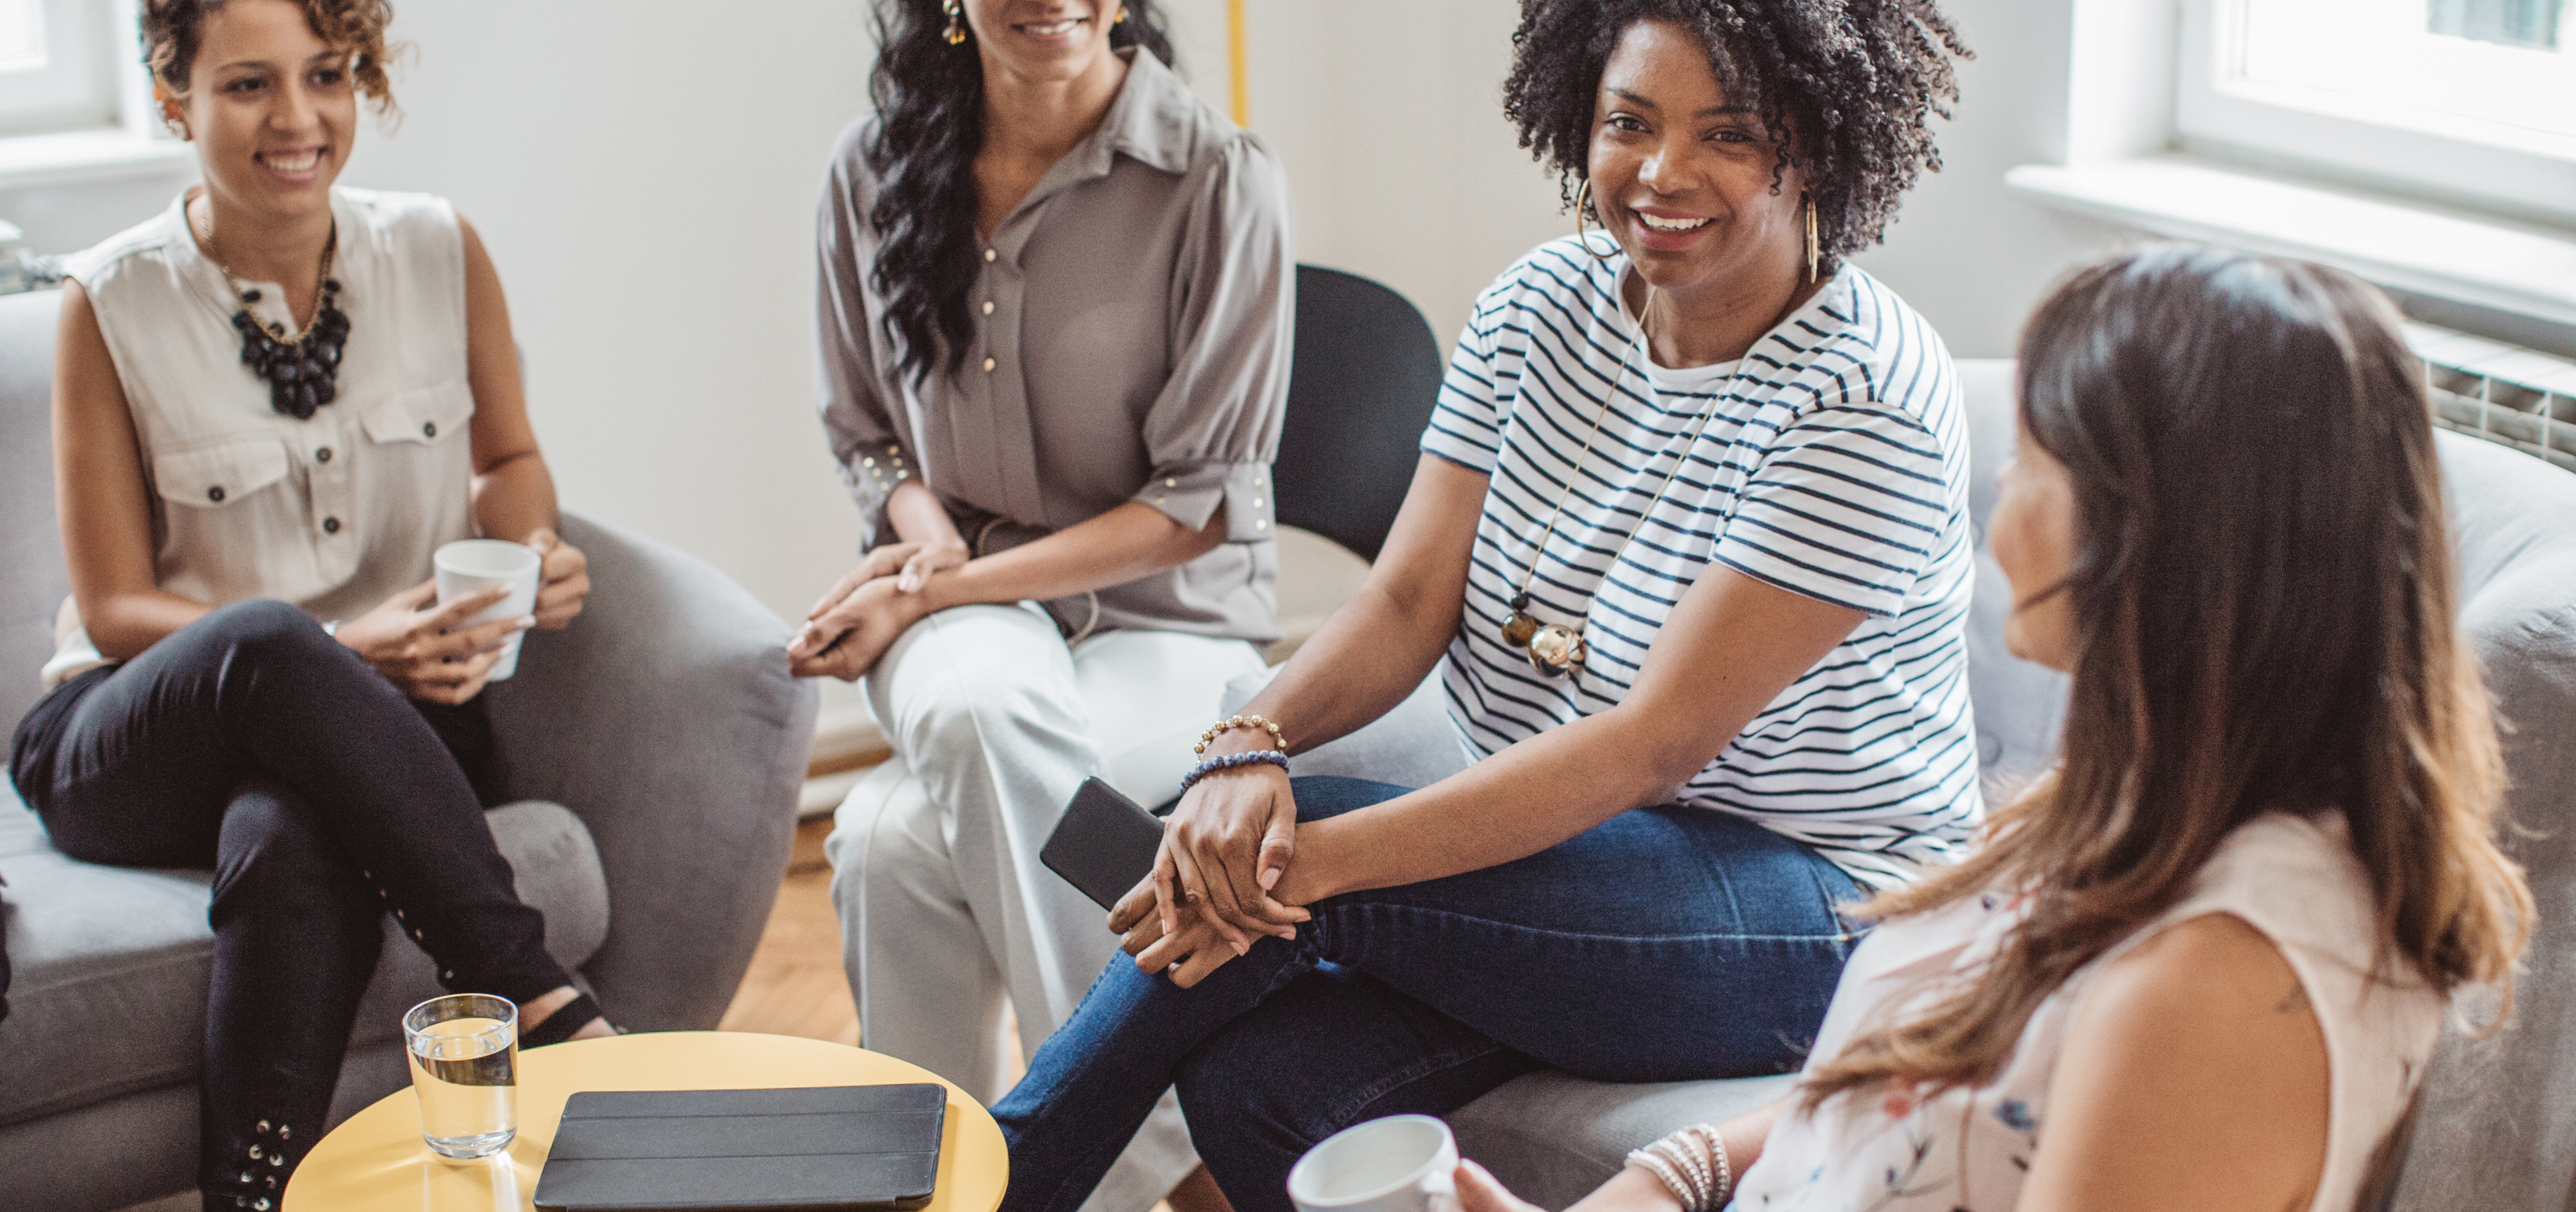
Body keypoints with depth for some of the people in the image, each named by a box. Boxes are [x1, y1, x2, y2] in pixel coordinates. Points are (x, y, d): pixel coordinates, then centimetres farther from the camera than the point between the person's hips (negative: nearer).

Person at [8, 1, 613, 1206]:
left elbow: (509, 458, 20)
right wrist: (339, 651, -21)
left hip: (389, 726, 1)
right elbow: (115, 606, -4)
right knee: (264, 640, -38)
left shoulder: (439, 254, 3)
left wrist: (531, 548, -5)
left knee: (292, 845, -37)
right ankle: (534, 993, -33)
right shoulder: (114, 305, -5)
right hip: (147, 734, -1)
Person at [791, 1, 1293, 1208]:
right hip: (960, 619, 3)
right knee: (983, 703, -36)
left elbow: (1206, 503, -10)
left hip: (1169, 623, -3)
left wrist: (946, 586, -13)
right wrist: (921, 521, -7)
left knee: (898, 837, -31)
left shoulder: (1218, 180, -10)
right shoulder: (875, 173, 4)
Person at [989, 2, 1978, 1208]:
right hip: (1554, 839, 5)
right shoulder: (1541, 306, 2)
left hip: (1810, 906, -5)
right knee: (1255, 1082, -23)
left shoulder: (1866, 397, -19)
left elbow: (1662, 738, -23)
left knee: (1287, 858, -24)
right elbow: (1409, 598, -2)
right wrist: (1252, 744, -24)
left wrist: (1326, 857, -30)